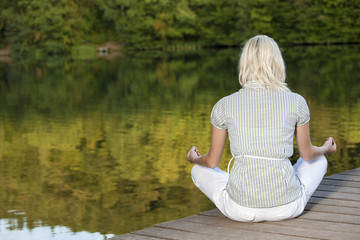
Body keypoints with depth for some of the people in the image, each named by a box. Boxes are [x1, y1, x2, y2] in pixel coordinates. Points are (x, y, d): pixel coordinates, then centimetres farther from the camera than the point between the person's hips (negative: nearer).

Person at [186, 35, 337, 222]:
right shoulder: (296, 102, -5)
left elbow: (212, 161, 7)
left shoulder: (224, 106, -4)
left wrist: (194, 159, 31)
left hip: (240, 210, -1)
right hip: (287, 208, 1)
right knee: (319, 161, 32)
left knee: (199, 171, 29)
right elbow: (307, 154, 10)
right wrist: (325, 149, 34)